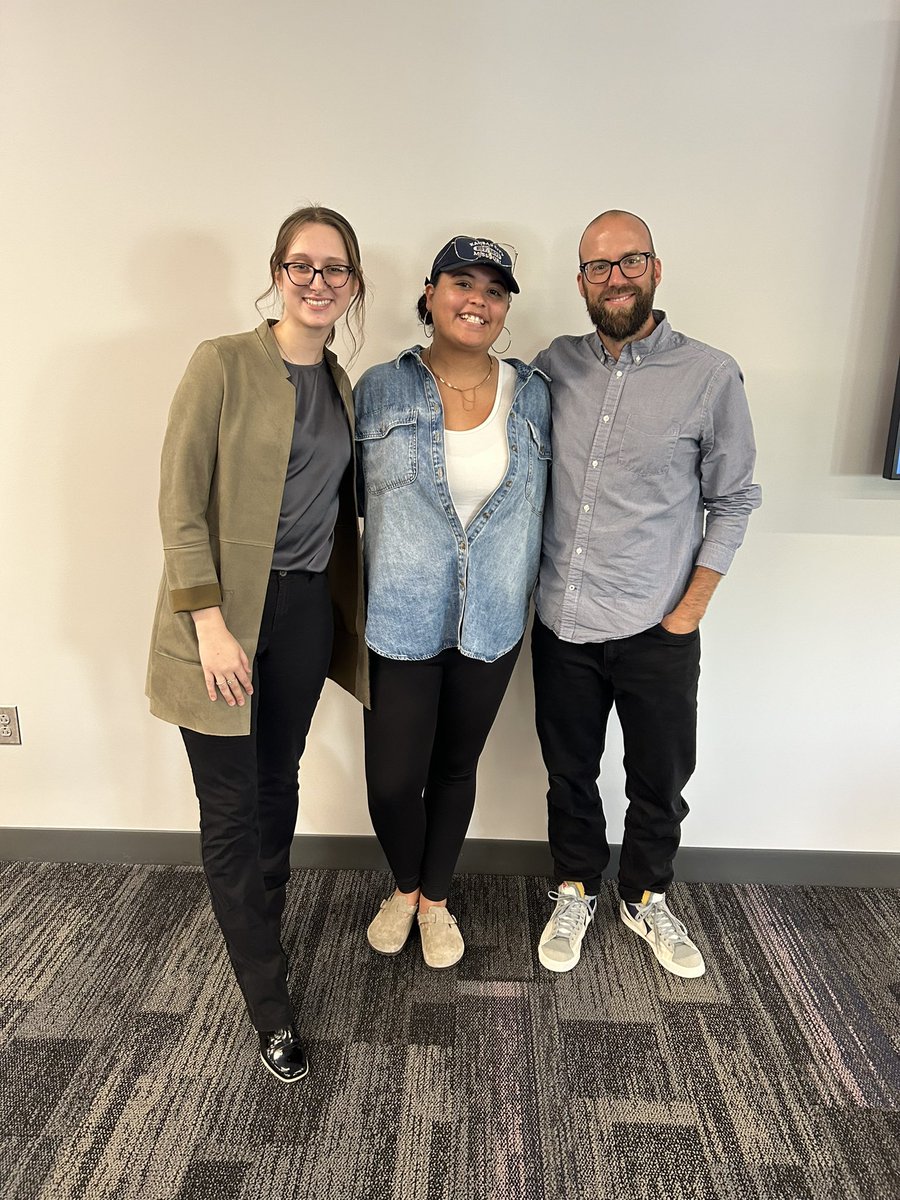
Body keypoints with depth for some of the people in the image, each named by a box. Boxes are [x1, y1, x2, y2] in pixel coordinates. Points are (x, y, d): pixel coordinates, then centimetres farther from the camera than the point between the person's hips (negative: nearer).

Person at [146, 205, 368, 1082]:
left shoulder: (340, 385, 11)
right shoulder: (223, 364, -8)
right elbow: (179, 500, -12)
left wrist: (343, 607, 12)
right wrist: (211, 622, -17)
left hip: (305, 610, 6)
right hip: (224, 613, -5)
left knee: (278, 783, 17)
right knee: (231, 810, 1)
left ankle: (263, 923, 41)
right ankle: (269, 1003, 17)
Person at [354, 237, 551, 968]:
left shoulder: (533, 395, 1)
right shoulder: (381, 391, -5)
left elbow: (539, 508, 9)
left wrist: (532, 598, 8)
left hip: (491, 625, 2)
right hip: (399, 624, -2)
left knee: (457, 768, 16)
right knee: (391, 779, 3)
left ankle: (436, 899, 41)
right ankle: (404, 888, 37)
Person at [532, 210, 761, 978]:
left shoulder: (710, 376, -7)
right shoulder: (554, 366, 2)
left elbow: (734, 499, -2)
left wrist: (692, 608, -5)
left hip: (655, 631, -2)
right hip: (562, 623, 2)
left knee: (661, 780, 14)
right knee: (569, 773, 17)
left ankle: (646, 898, 40)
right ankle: (576, 891, 40)